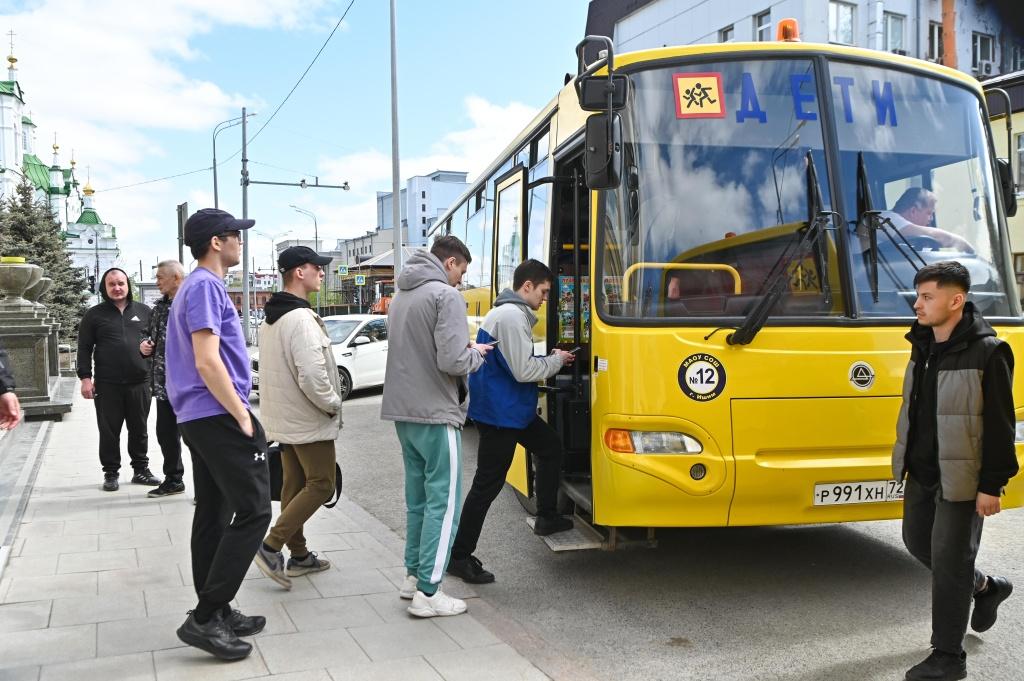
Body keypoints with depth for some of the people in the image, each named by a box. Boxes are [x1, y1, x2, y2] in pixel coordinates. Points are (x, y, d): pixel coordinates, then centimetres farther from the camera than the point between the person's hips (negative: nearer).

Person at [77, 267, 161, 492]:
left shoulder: (143, 311, 9)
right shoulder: (94, 314, 4)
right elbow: (84, 348, 1)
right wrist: (85, 377, -7)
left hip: (139, 382, 2)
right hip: (107, 384, -2)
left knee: (139, 429, 9)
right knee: (109, 431, 5)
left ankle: (141, 469, 20)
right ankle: (110, 473, 15)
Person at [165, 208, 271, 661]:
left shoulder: (200, 285, 19)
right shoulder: (205, 286, -13)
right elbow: (207, 361, -21)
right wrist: (243, 417, -16)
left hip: (200, 419, 10)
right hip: (218, 416, -10)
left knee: (214, 515, 12)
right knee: (253, 511, -9)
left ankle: (215, 613, 19)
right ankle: (205, 618, -7)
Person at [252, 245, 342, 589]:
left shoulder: (270, 318, 11)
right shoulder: (302, 319, -22)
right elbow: (313, 376, -29)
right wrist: (333, 404, -13)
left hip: (283, 418, 10)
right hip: (309, 420, -10)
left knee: (294, 484, 14)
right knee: (321, 484, -1)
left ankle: (298, 555, 22)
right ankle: (271, 547, -5)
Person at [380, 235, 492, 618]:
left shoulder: (402, 295, 14)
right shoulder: (445, 296, -13)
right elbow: (453, 362, -21)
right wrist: (477, 354, -1)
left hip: (403, 413, 9)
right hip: (435, 415, -8)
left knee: (418, 498, 18)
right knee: (444, 502, -1)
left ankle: (414, 576, 25)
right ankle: (428, 594, 1)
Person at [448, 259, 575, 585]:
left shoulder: (507, 312, 13)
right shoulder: (512, 316, -20)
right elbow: (524, 370, -23)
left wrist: (548, 358, 10)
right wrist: (556, 361, -7)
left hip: (512, 409, 11)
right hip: (500, 413, -11)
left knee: (550, 446, 23)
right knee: (487, 484, -5)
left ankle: (546, 517, 34)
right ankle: (460, 556, 4)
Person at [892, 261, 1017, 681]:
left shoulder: (987, 352, -17)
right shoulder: (923, 345, 6)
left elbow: (1000, 426, -17)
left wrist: (992, 485, -17)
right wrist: (907, 459, 19)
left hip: (960, 480, -8)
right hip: (921, 472, 8)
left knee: (948, 561, -2)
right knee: (918, 543, 19)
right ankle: (986, 587, 44)